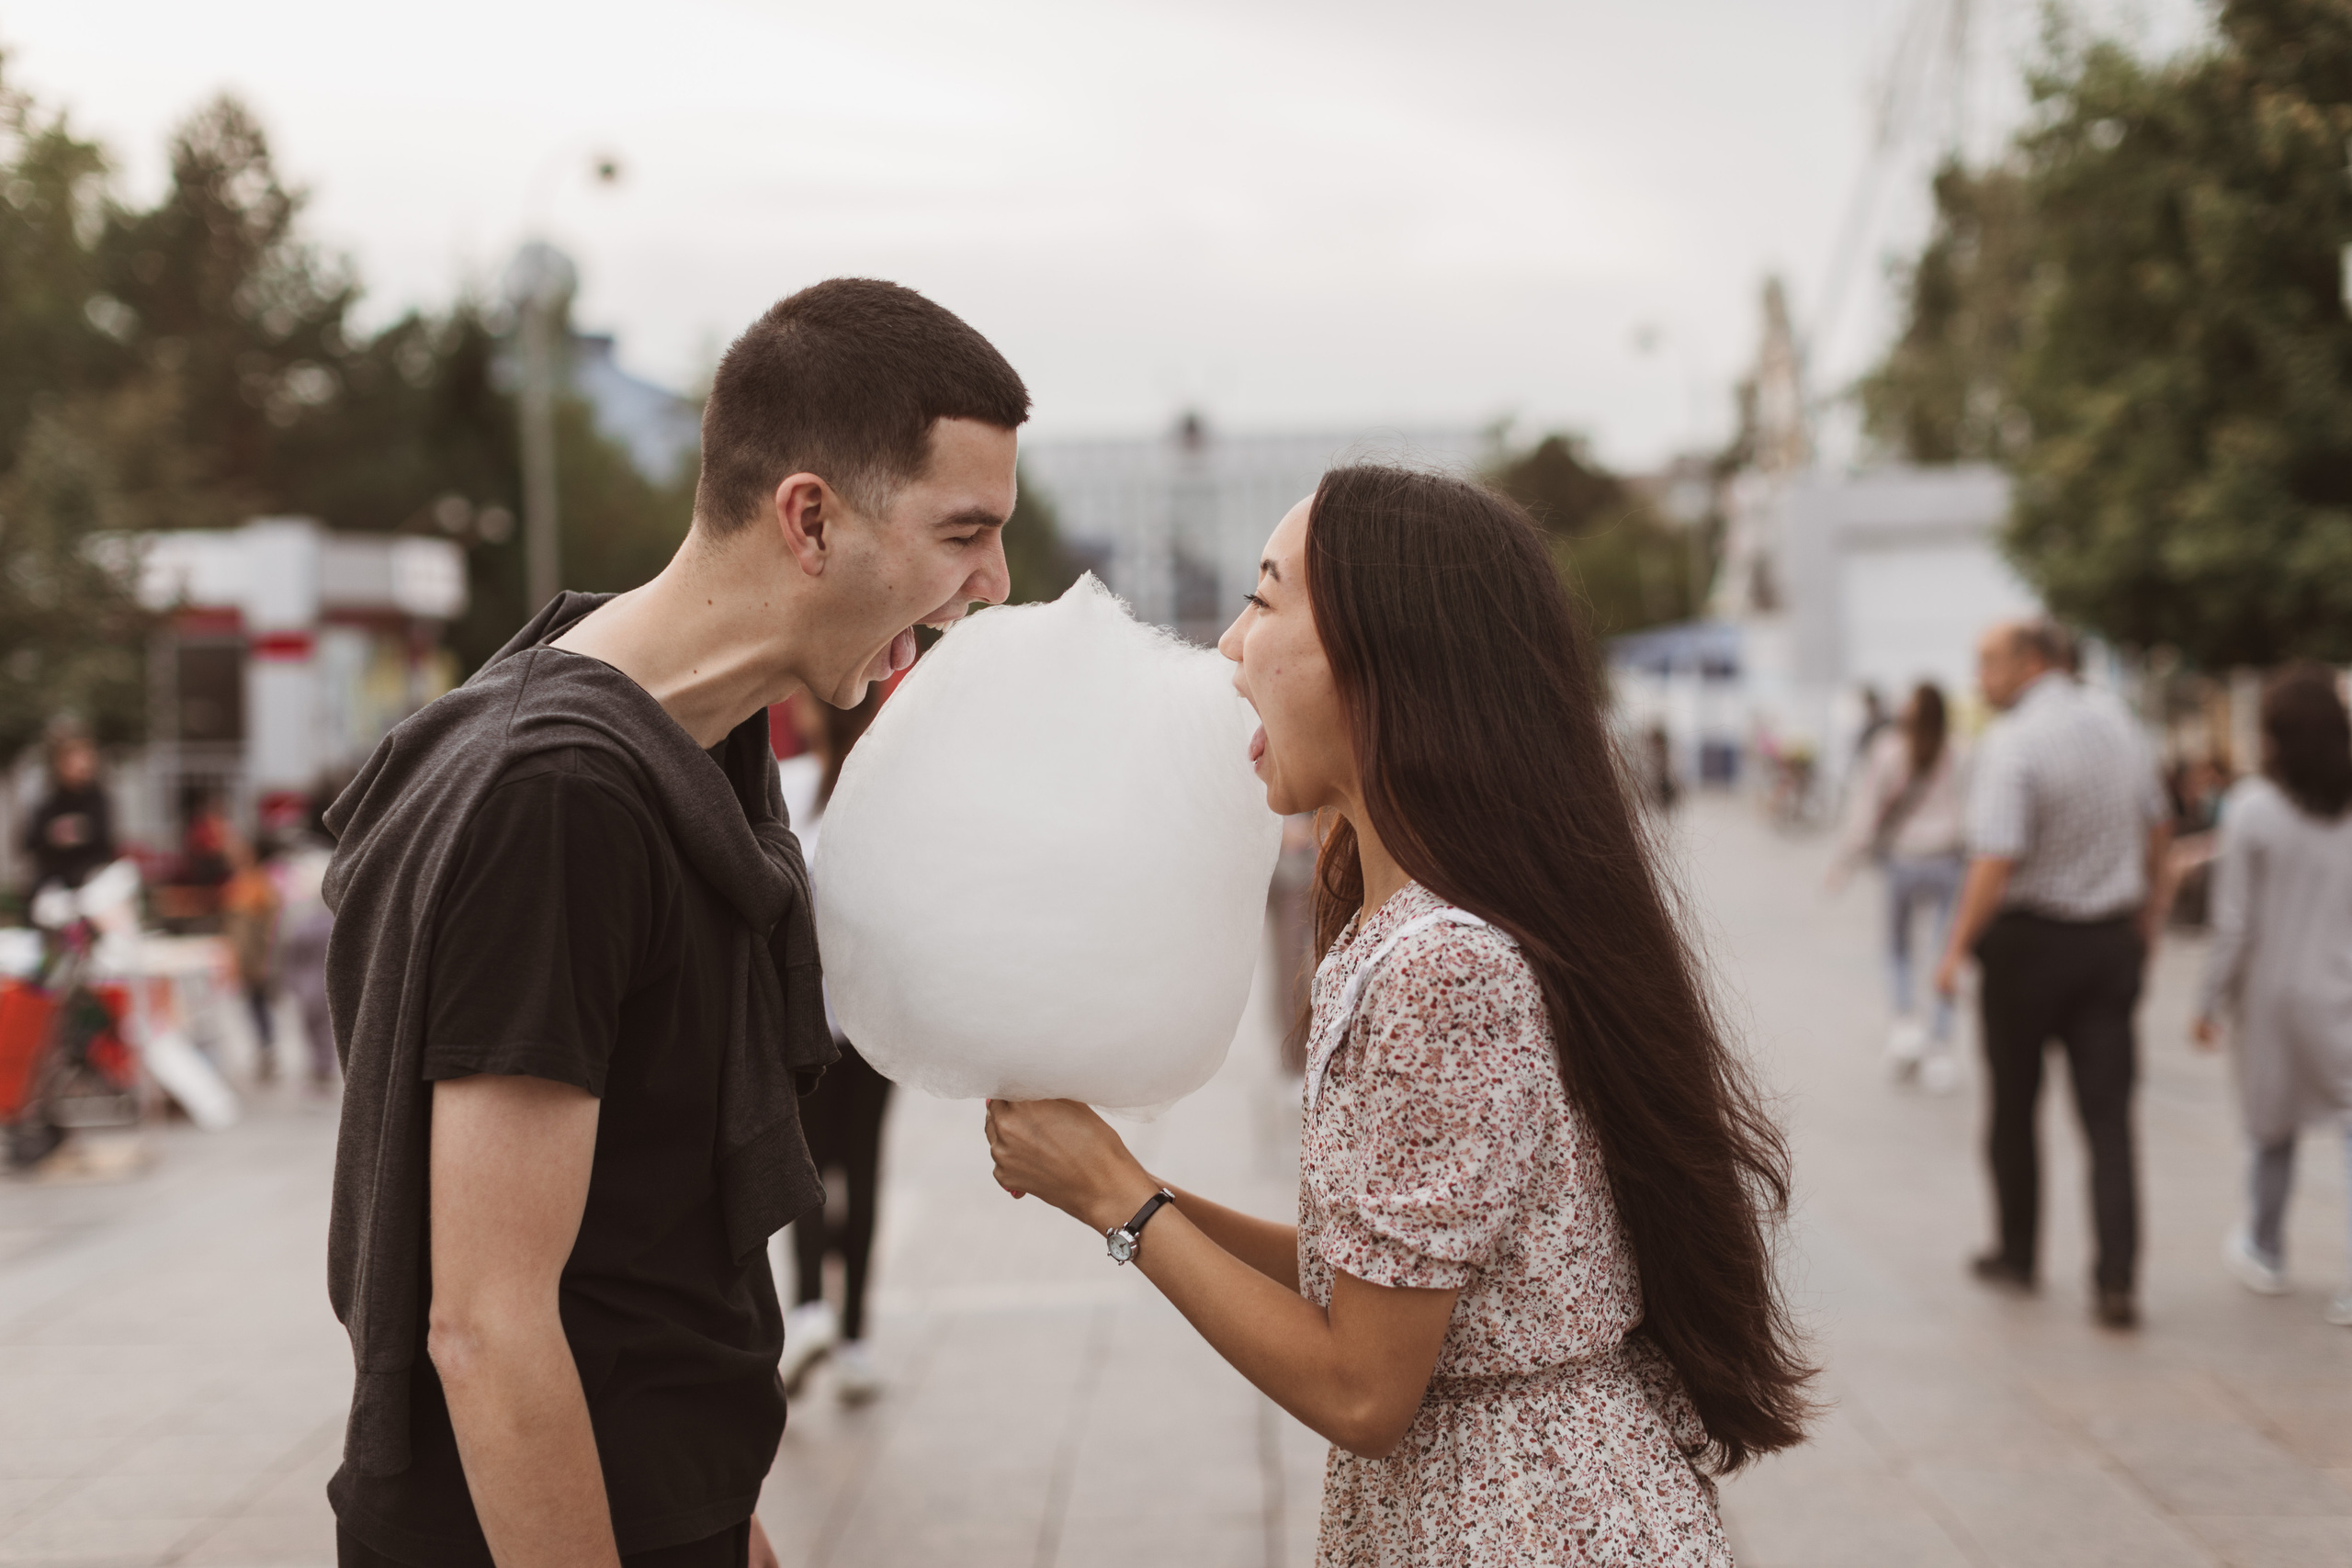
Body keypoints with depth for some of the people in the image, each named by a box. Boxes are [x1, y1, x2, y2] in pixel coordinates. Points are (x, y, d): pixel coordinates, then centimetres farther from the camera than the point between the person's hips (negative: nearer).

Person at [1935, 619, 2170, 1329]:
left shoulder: (2011, 744, -18)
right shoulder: (2111, 719, 5)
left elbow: (1996, 863, -26)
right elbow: (2157, 824, 17)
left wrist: (1956, 949, -18)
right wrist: (2151, 904, 30)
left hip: (2030, 939, -5)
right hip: (2113, 940, 5)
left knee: (2014, 1109, 13)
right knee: (2108, 1117, 2)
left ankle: (2019, 1255, 26)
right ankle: (2116, 1281, -6)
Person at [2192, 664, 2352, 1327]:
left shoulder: (2251, 809, -13)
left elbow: (2235, 923, -10)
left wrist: (2211, 1001, 1)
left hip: (2274, 992, 0)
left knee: (2273, 1128, 17)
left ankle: (2265, 1254, 34)